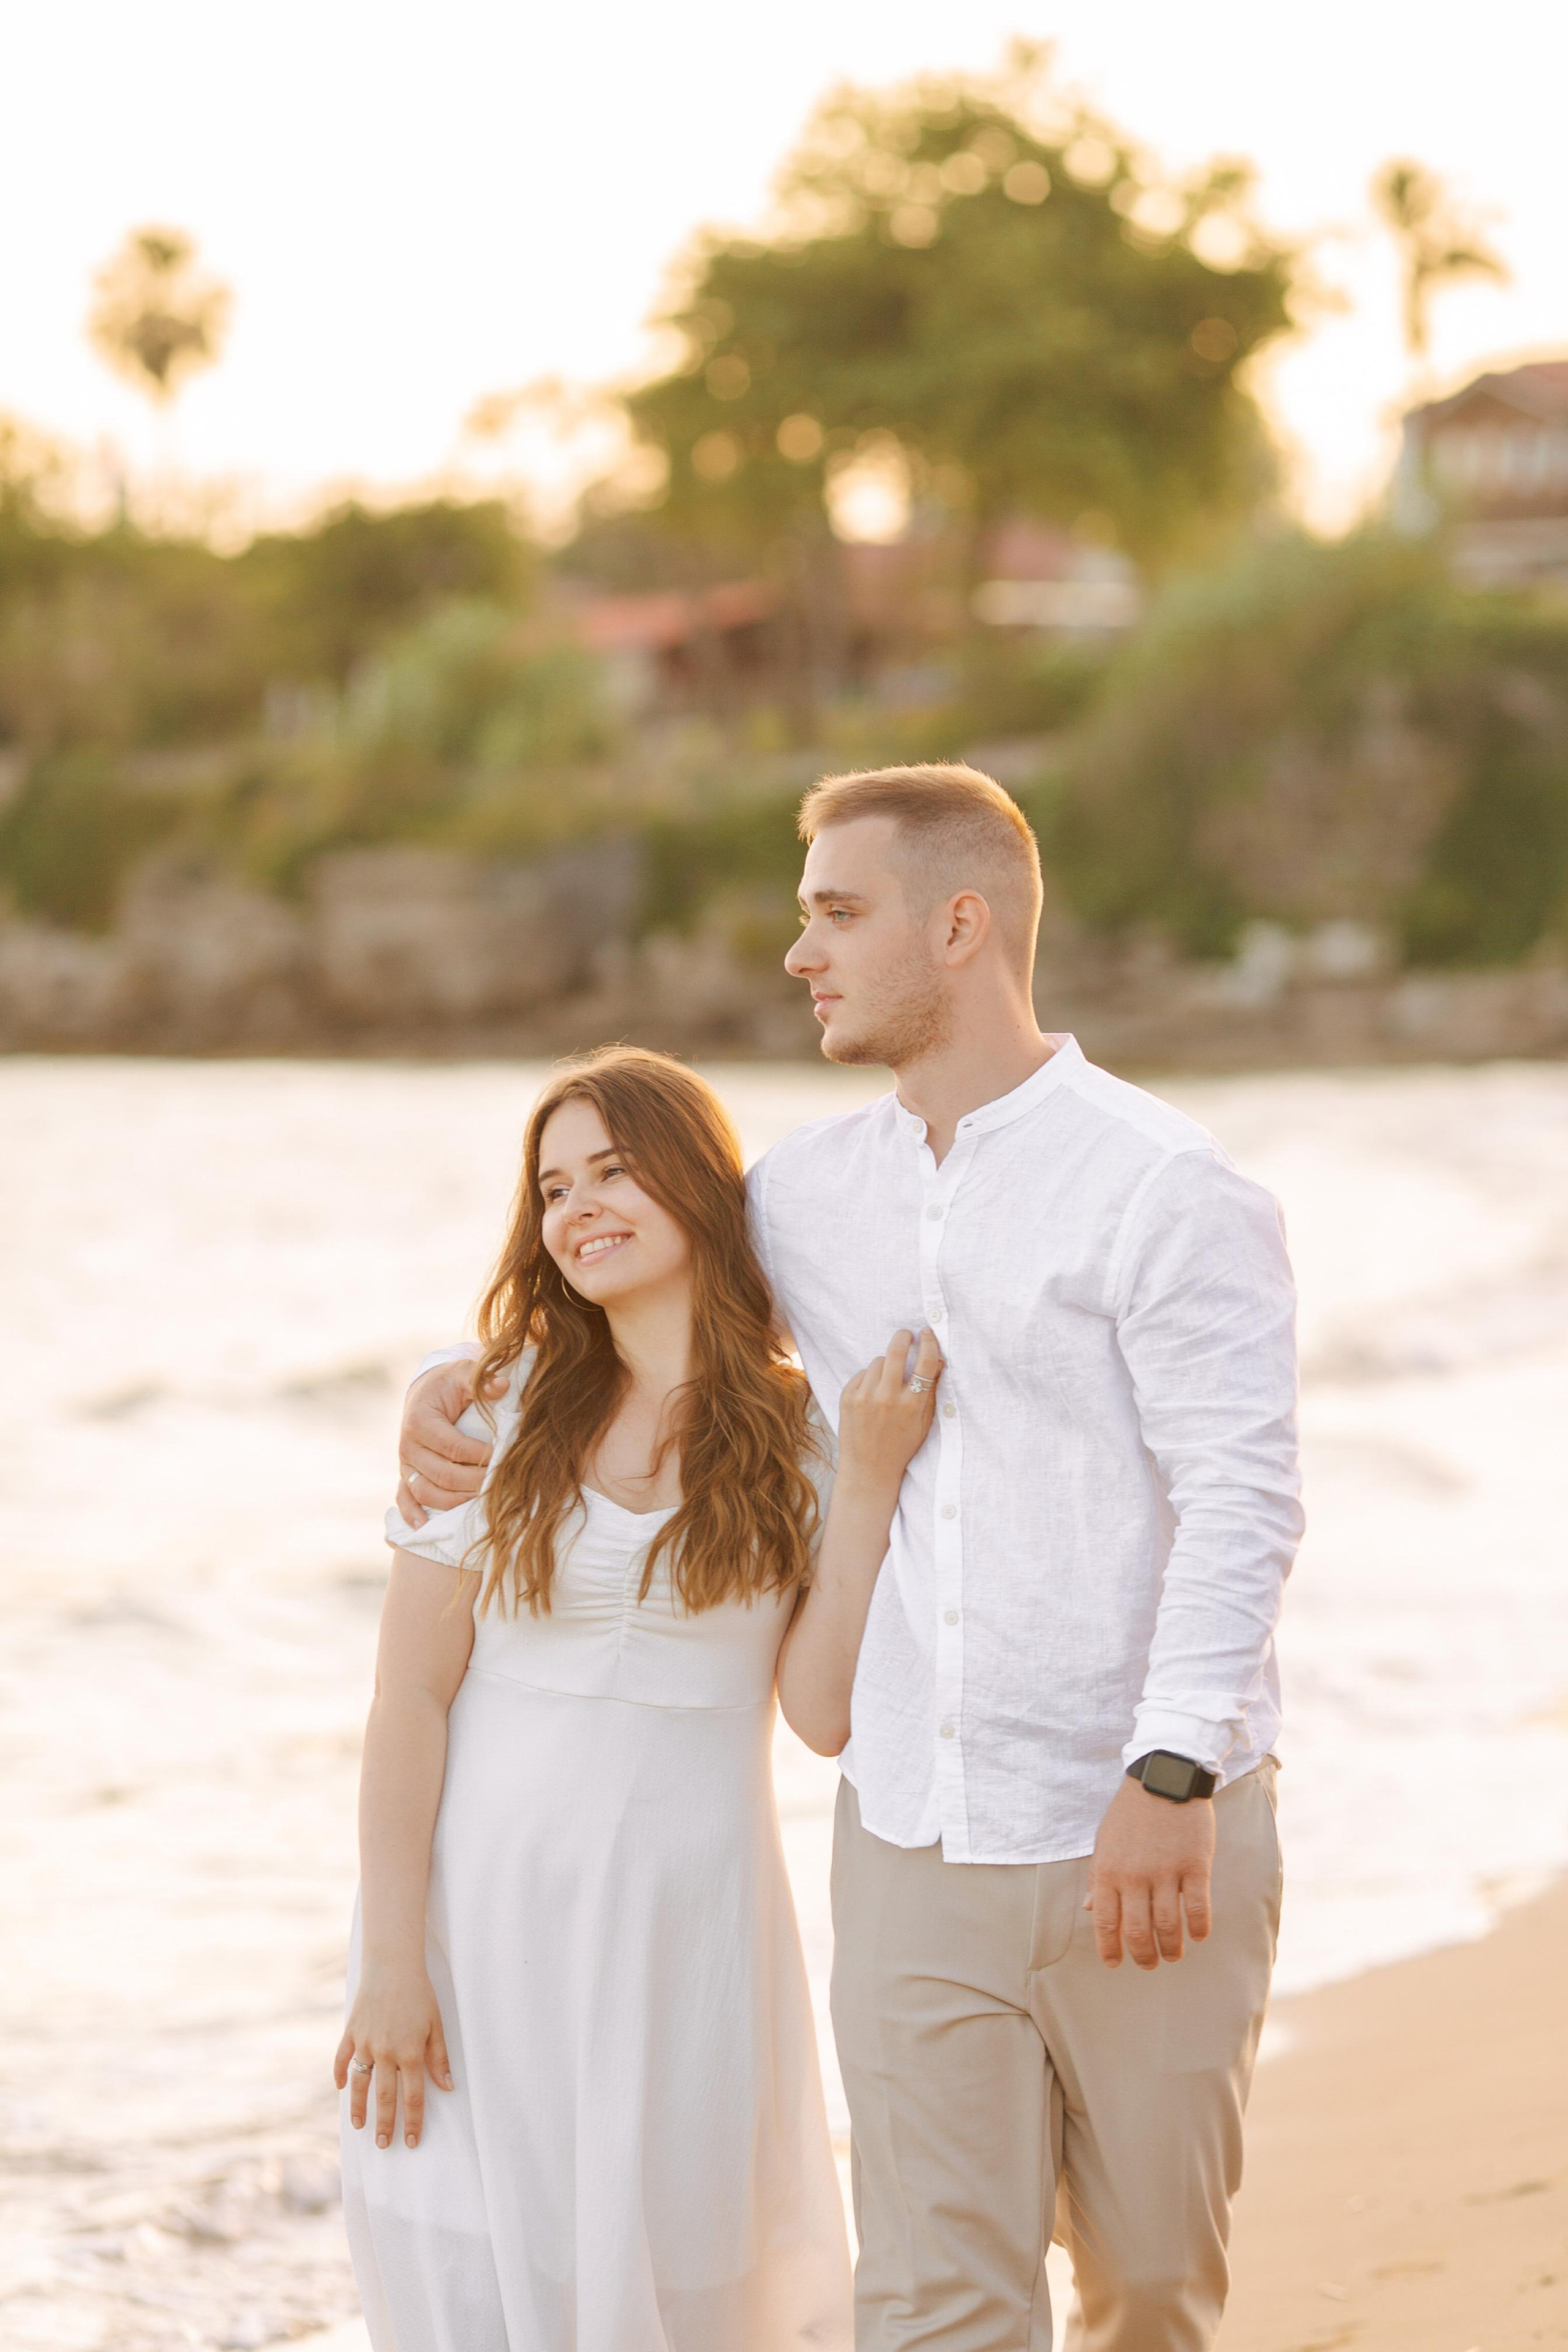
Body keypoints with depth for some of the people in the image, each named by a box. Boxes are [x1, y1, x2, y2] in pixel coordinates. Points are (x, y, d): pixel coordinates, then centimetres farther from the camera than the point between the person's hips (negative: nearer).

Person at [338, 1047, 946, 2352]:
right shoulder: (493, 1413, -1)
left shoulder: (798, 1439, 2)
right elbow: (411, 1696, -4)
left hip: (687, 1917, 1)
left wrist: (870, 1479, -12)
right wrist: (392, 1960, -9)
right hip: (489, 1910, -1)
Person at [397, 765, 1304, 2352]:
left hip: (1146, 1844, -4)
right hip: (913, 1851, 4)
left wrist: (1171, 1776, -26)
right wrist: (451, 1387, 4)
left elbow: (1242, 1498, -16)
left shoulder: (1167, 1191, -10)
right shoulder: (812, 1194, 8)